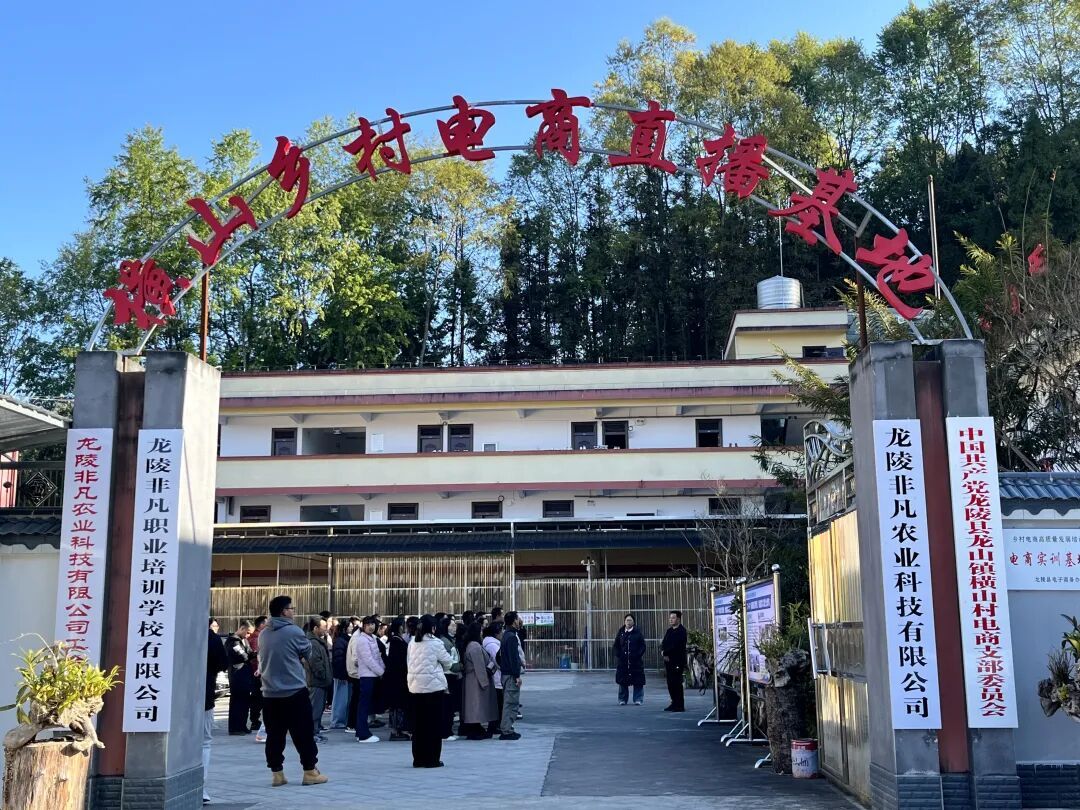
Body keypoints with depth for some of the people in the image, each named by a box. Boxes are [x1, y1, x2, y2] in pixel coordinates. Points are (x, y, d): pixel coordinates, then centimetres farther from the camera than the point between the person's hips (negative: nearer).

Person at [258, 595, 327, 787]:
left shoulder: (263, 635, 5)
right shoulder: (294, 632, -12)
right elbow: (308, 653, 2)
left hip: (270, 693, 5)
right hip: (295, 691, -5)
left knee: (274, 734, 9)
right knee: (303, 734, 4)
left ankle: (276, 773, 11)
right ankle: (310, 772, 9)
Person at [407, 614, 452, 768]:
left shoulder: (412, 643, 4)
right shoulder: (436, 643, -10)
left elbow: (410, 663, 10)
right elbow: (447, 662, 0)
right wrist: (441, 670, 21)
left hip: (415, 687, 5)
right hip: (433, 686, -5)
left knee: (418, 724, 10)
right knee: (434, 724, 3)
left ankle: (418, 759, 15)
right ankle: (432, 759, 4)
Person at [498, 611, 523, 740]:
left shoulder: (506, 635, 15)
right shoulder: (511, 636, -16)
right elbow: (513, 657, -20)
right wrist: (517, 675, -19)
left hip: (506, 673, 10)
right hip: (511, 674, -10)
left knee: (508, 701, 16)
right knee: (511, 702, -7)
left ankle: (504, 728, 21)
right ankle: (507, 731, -6)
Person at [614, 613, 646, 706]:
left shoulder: (638, 633, 2)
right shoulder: (621, 633, 8)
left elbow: (643, 646, 0)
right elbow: (616, 645, 10)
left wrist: (638, 655, -12)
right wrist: (618, 655, -3)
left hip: (636, 661, -2)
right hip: (623, 661, 2)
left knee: (638, 682, -1)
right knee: (623, 681, 6)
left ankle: (638, 699, 7)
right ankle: (622, 699, 15)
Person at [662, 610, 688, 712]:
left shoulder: (682, 631, -9)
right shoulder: (669, 631, 17)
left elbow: (675, 646, -18)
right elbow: (663, 644, 13)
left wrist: (665, 653, -12)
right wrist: (663, 652, -6)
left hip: (677, 661, -8)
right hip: (668, 661, 8)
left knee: (676, 683, -6)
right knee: (670, 683, 9)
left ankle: (679, 705, -1)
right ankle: (674, 703, 18)